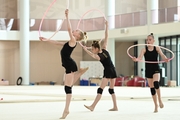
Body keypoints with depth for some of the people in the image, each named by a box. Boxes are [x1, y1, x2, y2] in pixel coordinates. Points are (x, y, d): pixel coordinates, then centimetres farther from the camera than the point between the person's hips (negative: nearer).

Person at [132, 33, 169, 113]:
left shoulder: (157, 48, -1)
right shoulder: (144, 49, -2)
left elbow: (162, 55, -14)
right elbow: (140, 57, -17)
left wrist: (165, 59, -36)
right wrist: (136, 59, -40)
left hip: (156, 69, -2)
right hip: (148, 70, 2)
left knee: (156, 82, -29)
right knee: (152, 87, 6)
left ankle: (160, 100, -14)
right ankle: (156, 105, 18)